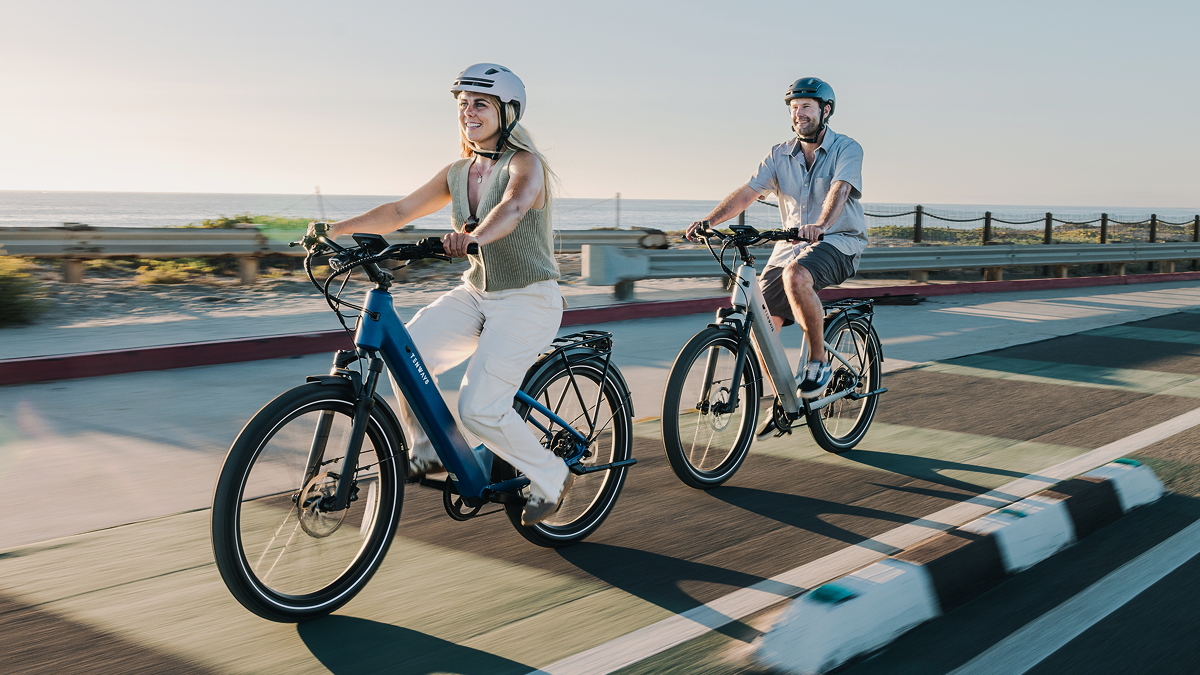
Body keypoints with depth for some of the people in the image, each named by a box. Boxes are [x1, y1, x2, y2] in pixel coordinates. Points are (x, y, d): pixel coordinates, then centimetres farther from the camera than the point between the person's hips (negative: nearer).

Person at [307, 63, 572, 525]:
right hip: (475, 293, 6)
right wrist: (334, 229, -6)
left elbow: (513, 207, -35)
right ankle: (427, 451, 6)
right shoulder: (458, 173, 8)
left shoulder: (524, 164, -13)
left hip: (528, 301, -6)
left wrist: (473, 236, -55)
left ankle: (552, 478, 6)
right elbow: (399, 212, 5)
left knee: (478, 408, -18)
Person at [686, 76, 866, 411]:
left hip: (838, 241, -5)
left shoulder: (846, 149, -6)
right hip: (792, 243, 5)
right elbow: (747, 192, -3)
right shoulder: (780, 155, 7)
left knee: (795, 277, -37)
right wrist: (708, 221, -18)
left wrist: (821, 225, -47)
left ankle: (818, 361, -17)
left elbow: (839, 189, -26)